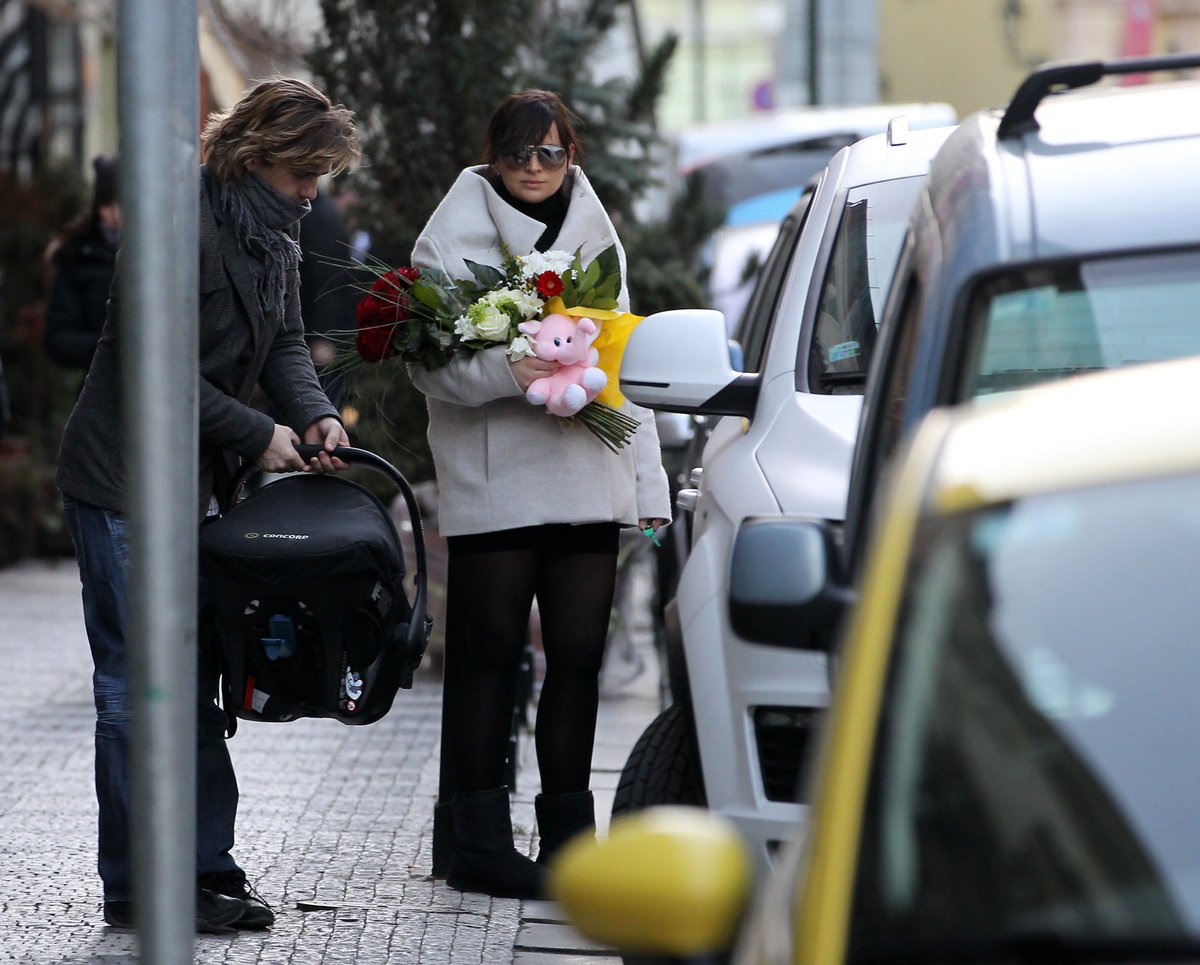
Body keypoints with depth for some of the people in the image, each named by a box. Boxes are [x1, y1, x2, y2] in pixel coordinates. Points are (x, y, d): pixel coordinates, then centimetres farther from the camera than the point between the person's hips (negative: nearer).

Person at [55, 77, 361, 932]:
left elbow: (283, 340, 10)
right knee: (137, 682, -4)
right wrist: (258, 434, -18)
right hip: (122, 481, -9)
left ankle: (206, 866, 17)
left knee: (197, 676, 11)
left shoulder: (274, 232, 9)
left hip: (196, 481, 9)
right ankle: (139, 888, 1)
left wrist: (315, 413, -11)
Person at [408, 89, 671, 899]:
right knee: (490, 657, -2)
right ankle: (480, 843, 2)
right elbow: (430, 360, -7)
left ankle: (569, 838, 16)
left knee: (579, 655, 7)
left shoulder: (595, 232, 17)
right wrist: (507, 373, -25)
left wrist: (648, 481, 15)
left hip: (587, 480, 5)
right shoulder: (456, 233, 0)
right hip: (494, 487, -5)